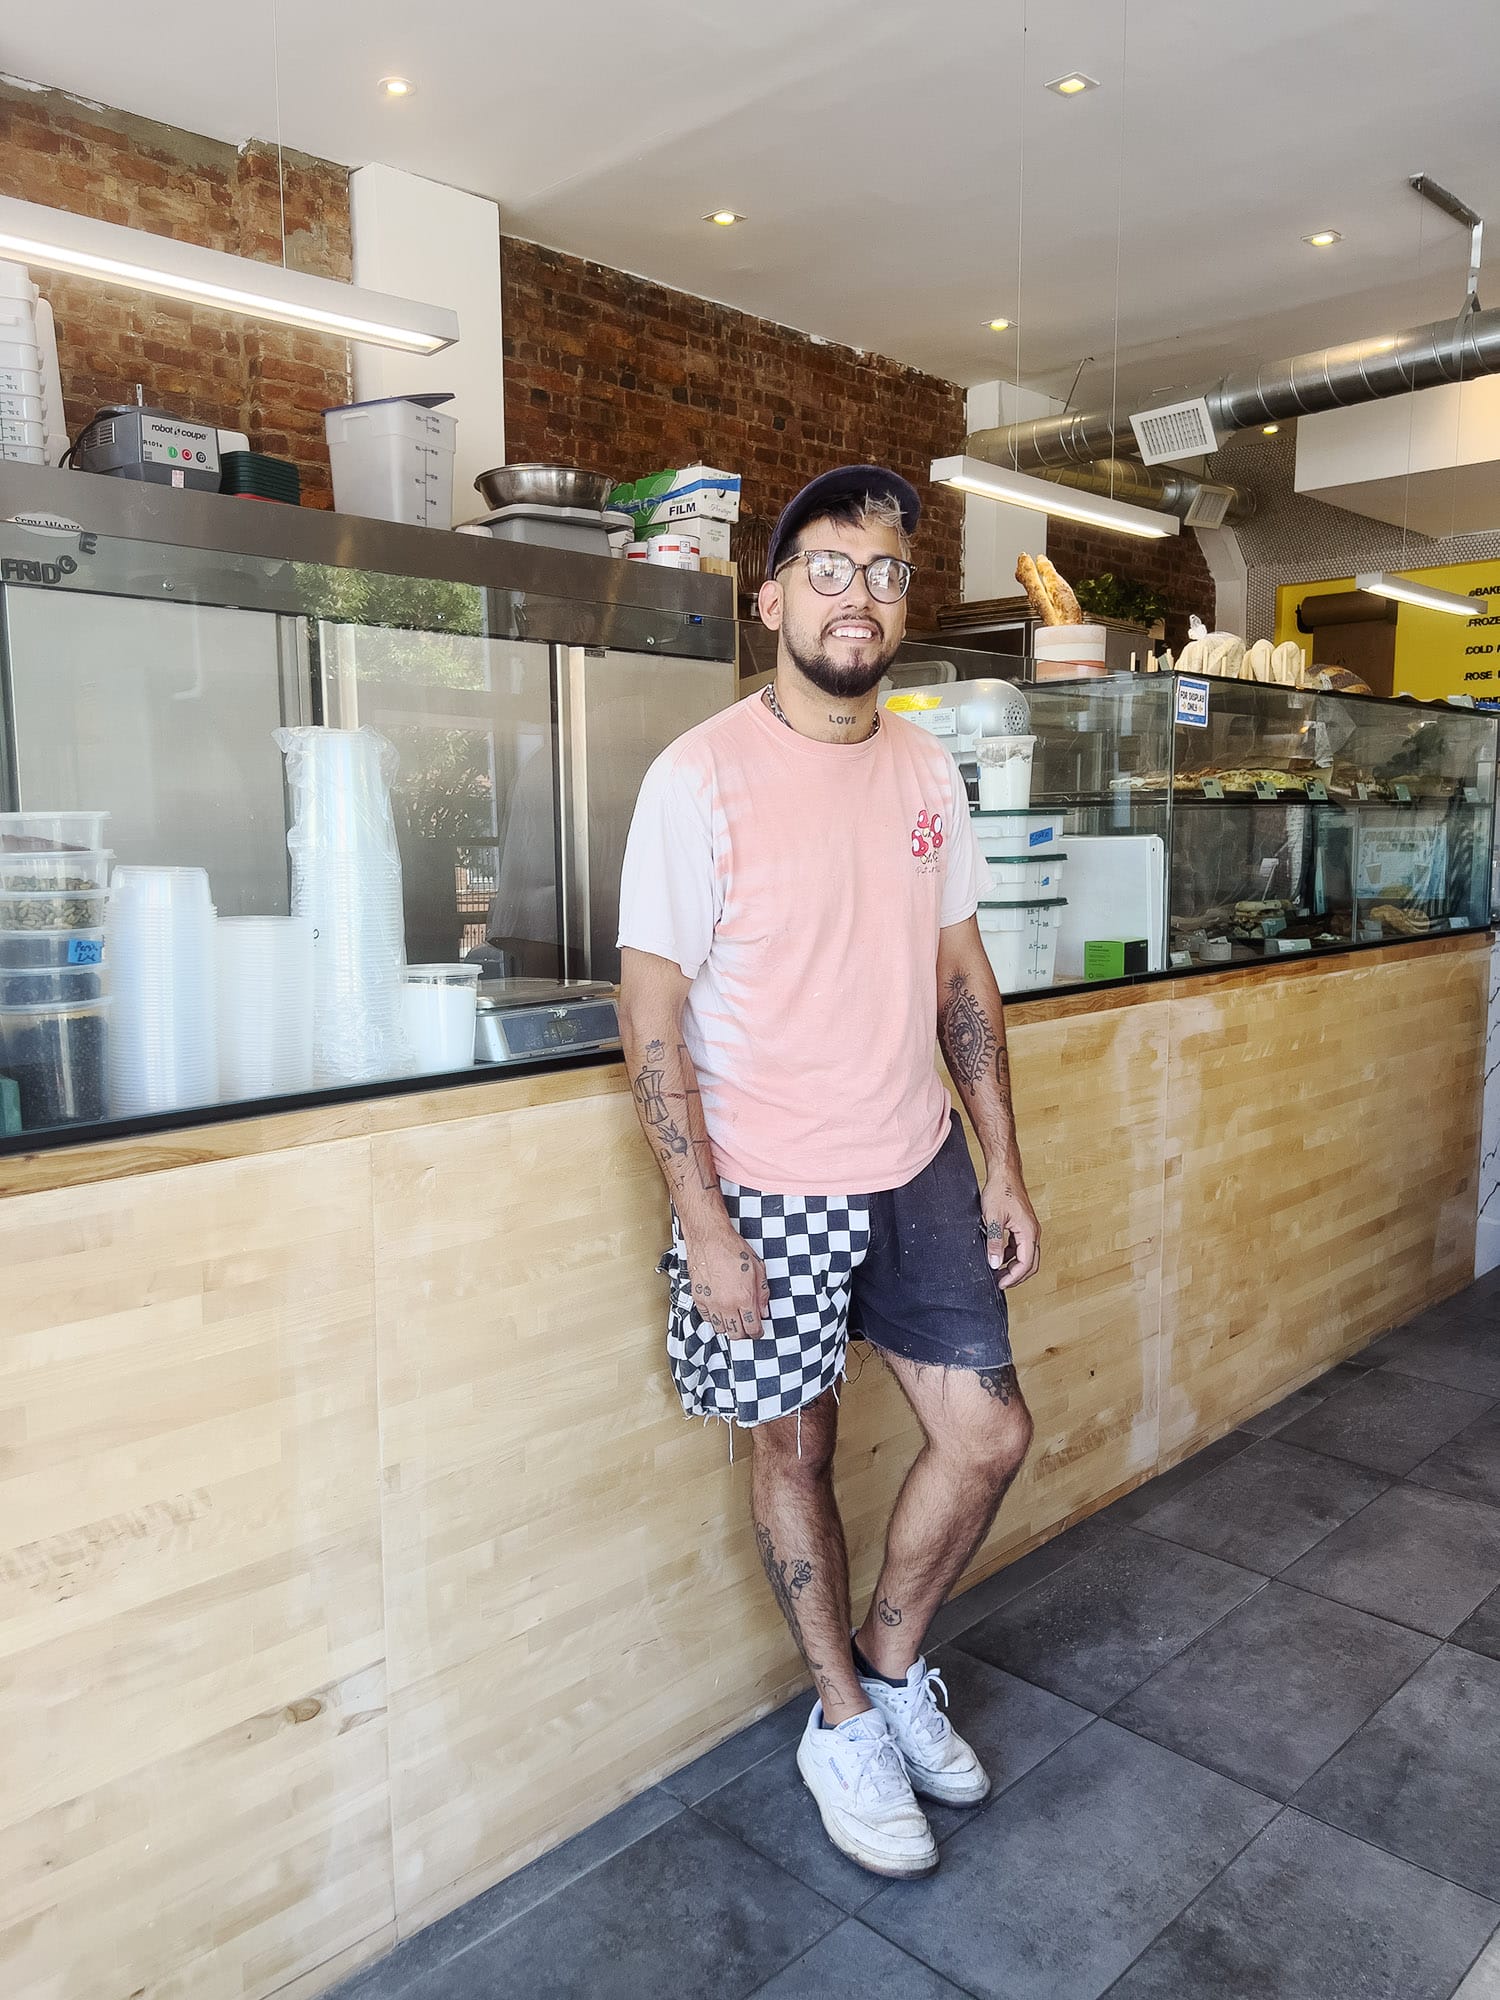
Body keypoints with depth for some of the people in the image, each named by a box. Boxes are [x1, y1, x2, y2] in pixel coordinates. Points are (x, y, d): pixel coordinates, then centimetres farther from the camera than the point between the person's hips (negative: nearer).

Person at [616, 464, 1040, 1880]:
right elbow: (650, 1013, -14)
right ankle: (842, 1724, 35)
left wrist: (1002, 1165, 7)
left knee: (988, 1434, 9)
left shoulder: (927, 771, 4)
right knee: (793, 1444, 11)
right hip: (769, 1190, -5)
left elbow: (962, 974, 10)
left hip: (920, 1170, 6)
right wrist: (704, 1225, -16)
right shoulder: (702, 777, -14)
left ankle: (891, 1667, 36)